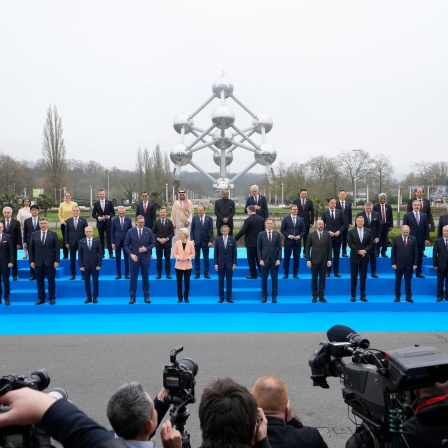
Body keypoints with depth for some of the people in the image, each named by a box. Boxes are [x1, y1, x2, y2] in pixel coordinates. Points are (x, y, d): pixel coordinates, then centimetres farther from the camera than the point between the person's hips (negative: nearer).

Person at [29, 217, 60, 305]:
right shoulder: (34, 234, 6)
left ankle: (52, 298, 11)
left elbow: (57, 248, -1)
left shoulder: (53, 234, 1)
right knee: (40, 281, 6)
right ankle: (41, 298, 14)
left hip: (50, 262, -2)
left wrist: (56, 260, -8)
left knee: (51, 281, 4)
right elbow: (31, 249, 6)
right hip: (38, 262, 2)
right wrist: (31, 261, -1)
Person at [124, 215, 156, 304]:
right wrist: (131, 254, -13)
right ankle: (132, 297, 13)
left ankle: (146, 296, 17)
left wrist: (146, 249, -14)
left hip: (145, 258, 1)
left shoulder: (148, 231, -2)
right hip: (134, 258, -1)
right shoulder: (130, 232, -4)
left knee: (145, 278, 9)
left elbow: (153, 243, 3)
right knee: (133, 278, 5)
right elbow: (126, 245, -1)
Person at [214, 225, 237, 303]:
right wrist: (216, 264, -4)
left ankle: (229, 297, 12)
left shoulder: (232, 239, -1)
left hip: (229, 263, 0)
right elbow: (216, 252, 0)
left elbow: (234, 252, 1)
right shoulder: (218, 240, 0)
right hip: (220, 263, 0)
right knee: (220, 281, 5)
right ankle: (221, 297, 12)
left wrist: (234, 263, -3)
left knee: (229, 281, 5)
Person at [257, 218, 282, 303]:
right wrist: (260, 259, -7)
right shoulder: (261, 235, 2)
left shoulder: (277, 234, 4)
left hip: (274, 261, 0)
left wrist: (278, 259, -5)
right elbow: (259, 249, 2)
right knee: (264, 279, 4)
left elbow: (279, 248, 4)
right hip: (264, 260, 0)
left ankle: (274, 296, 11)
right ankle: (264, 296, 14)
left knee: (275, 279, 3)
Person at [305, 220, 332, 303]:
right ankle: (314, 296, 13)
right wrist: (308, 260, -6)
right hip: (314, 260, -1)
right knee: (314, 279, 4)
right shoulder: (311, 235, 1)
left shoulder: (327, 234, 4)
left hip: (324, 261, 1)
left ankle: (321, 296, 12)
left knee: (322, 279, 5)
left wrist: (329, 259, -2)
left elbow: (329, 248, 4)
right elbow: (307, 248, 1)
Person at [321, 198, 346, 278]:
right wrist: (328, 232, -13)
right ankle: (328, 271, 8)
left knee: (337, 255, 6)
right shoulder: (325, 213, 2)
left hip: (338, 236, 1)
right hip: (328, 236, -1)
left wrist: (339, 231, -10)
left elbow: (344, 224, 3)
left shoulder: (340, 212, 4)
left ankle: (336, 271, 12)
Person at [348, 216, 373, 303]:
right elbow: (350, 243, -6)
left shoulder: (368, 231, 4)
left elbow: (370, 243, 1)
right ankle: (353, 295, 9)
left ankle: (363, 295, 12)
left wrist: (365, 250, -15)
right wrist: (358, 251, -15)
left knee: (363, 277, 5)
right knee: (353, 277, 3)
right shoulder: (351, 231, -1)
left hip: (364, 257, 1)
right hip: (354, 257, -1)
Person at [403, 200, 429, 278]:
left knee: (420, 257, 7)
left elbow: (426, 228, 7)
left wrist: (427, 239, 2)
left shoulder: (424, 216, 8)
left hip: (421, 240, 3)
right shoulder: (407, 216, -1)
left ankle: (419, 273, 14)